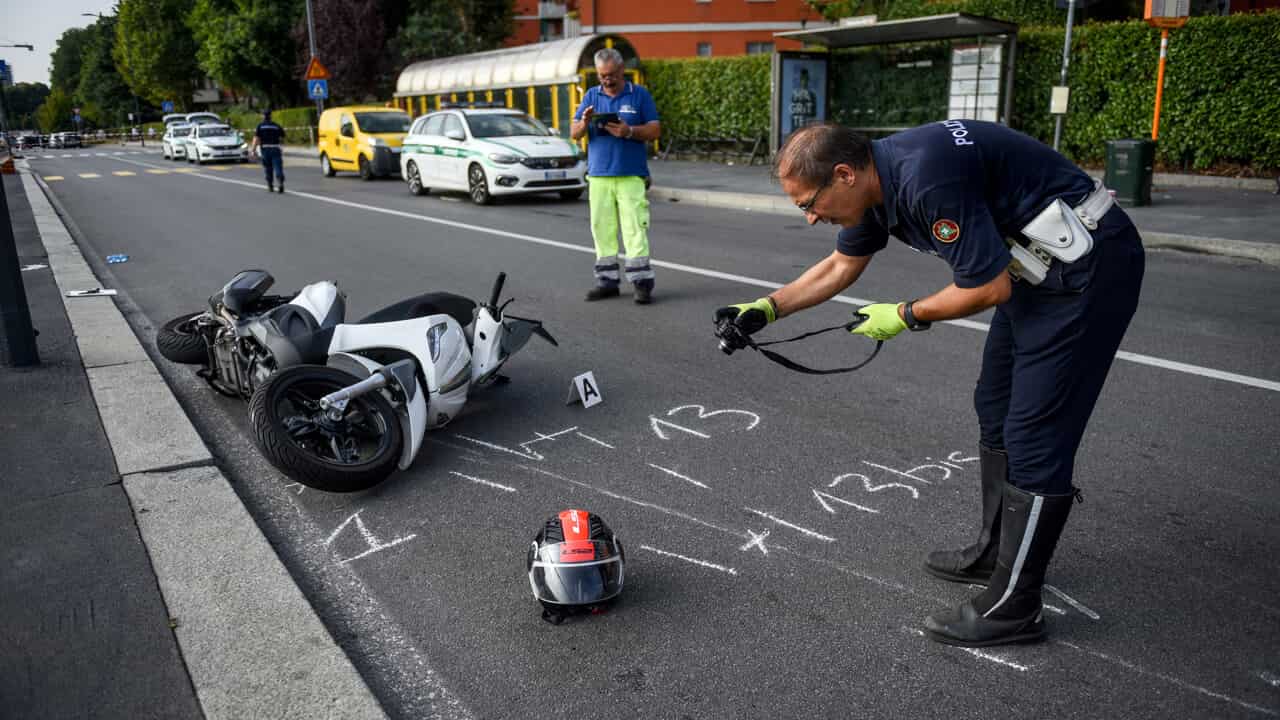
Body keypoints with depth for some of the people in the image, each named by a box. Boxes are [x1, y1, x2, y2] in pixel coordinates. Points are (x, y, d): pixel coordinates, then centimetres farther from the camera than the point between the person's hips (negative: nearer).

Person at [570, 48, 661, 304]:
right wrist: (584, 123, -14)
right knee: (602, 229, 5)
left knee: (635, 230, -8)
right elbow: (574, 134, 8)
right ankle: (607, 280, 13)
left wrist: (629, 131, -17)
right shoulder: (591, 96, 12)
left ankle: (641, 282, -5)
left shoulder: (639, 95, 4)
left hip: (631, 176, -3)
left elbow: (655, 130, 0)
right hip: (599, 174, 3)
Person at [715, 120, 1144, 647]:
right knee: (996, 411, 17)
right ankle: (996, 551, 33)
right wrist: (766, 309, 10)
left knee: (1035, 434, -7)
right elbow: (840, 267, 17)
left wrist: (906, 316, -8)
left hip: (1089, 265, -10)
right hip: (1041, 267, 10)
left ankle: (1012, 607, 5)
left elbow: (990, 288, -22)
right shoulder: (877, 181, 1)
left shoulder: (927, 178, -29)